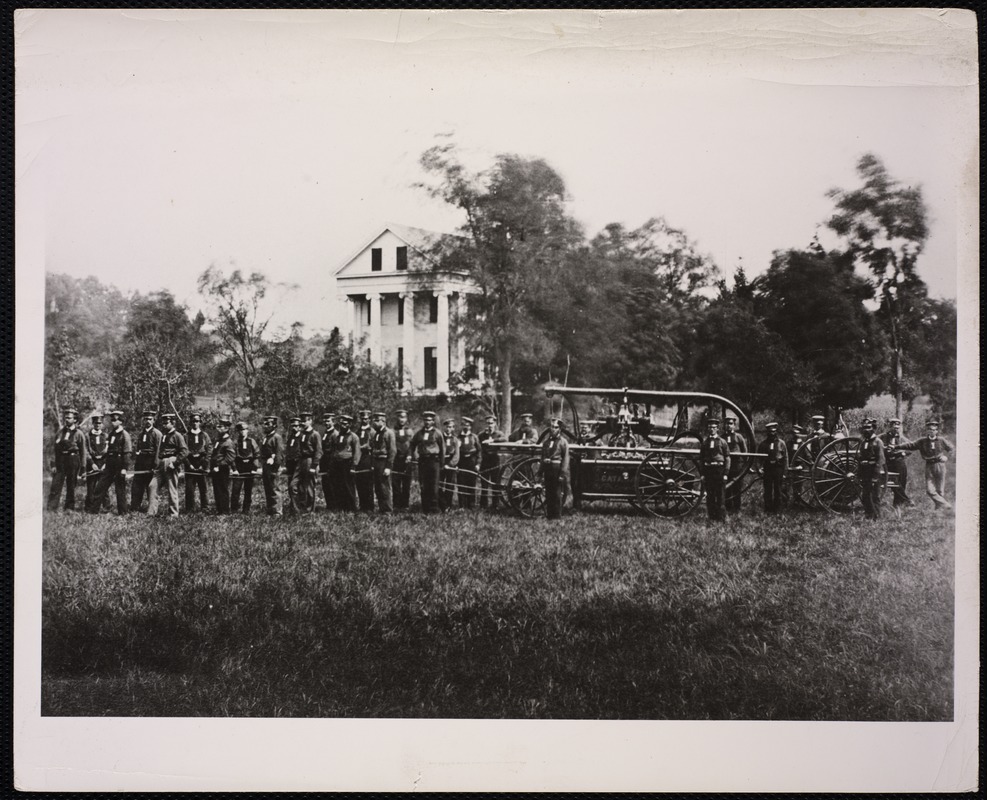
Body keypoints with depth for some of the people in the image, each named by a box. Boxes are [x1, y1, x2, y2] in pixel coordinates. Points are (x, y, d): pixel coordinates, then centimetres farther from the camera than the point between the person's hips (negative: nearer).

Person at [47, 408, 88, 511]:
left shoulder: (79, 434, 0)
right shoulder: (60, 432, 8)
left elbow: (83, 452, 2)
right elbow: (55, 449, 10)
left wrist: (81, 469, -1)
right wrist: (54, 464, 3)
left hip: (73, 461, -2)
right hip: (60, 461, 2)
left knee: (71, 486, 5)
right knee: (56, 485, -4)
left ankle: (69, 508, 15)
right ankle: (51, 509, -4)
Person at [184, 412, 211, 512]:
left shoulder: (205, 435, 9)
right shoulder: (186, 436, 8)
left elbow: (209, 451, 4)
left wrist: (204, 465, -5)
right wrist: (189, 464, -7)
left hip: (202, 466, 0)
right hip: (190, 465, 0)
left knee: (203, 488, 1)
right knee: (189, 488, -2)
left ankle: (204, 508, 6)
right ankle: (190, 509, 2)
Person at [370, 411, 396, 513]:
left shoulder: (389, 433, -8)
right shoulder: (375, 434, 15)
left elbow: (393, 451, -12)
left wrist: (388, 467, -16)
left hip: (384, 463, -7)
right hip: (376, 463, 8)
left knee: (384, 488, -6)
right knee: (377, 488, 10)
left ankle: (387, 510, 1)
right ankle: (381, 508, 18)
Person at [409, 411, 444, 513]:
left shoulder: (437, 434, 3)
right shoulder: (419, 434, 12)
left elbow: (442, 449, 6)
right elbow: (412, 445, 20)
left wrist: (442, 463, 3)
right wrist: (410, 455, 3)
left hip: (434, 460, -3)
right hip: (422, 461, 3)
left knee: (434, 486, -5)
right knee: (423, 486, 3)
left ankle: (434, 508, 0)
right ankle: (425, 509, 8)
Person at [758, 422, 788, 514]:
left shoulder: (781, 443, 4)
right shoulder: (763, 444, 8)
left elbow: (785, 458, 4)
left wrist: (784, 472, -1)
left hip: (778, 468, -1)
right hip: (767, 468, 1)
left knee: (777, 490, 3)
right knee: (767, 490, 0)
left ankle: (776, 509, 9)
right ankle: (767, 509, 3)